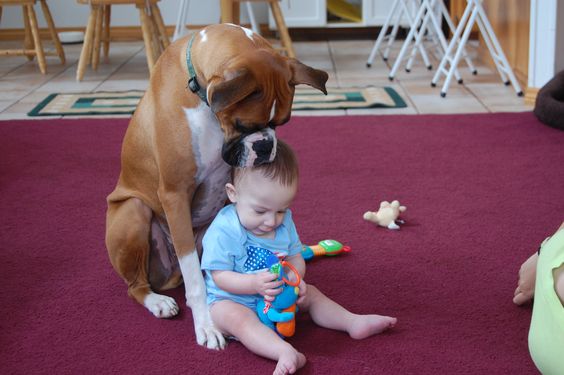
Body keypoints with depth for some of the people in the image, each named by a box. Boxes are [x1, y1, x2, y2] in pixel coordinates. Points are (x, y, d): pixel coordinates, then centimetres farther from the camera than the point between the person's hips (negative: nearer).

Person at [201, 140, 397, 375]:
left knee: (310, 294, 8)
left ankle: (354, 322, 13)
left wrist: (295, 278, -21)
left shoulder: (284, 223, -3)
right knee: (238, 318, -36)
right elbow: (220, 276, -23)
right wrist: (255, 283, -39)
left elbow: (296, 258, 3)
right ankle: (286, 353, -55)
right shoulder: (223, 230, -24)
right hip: (229, 300, -7)